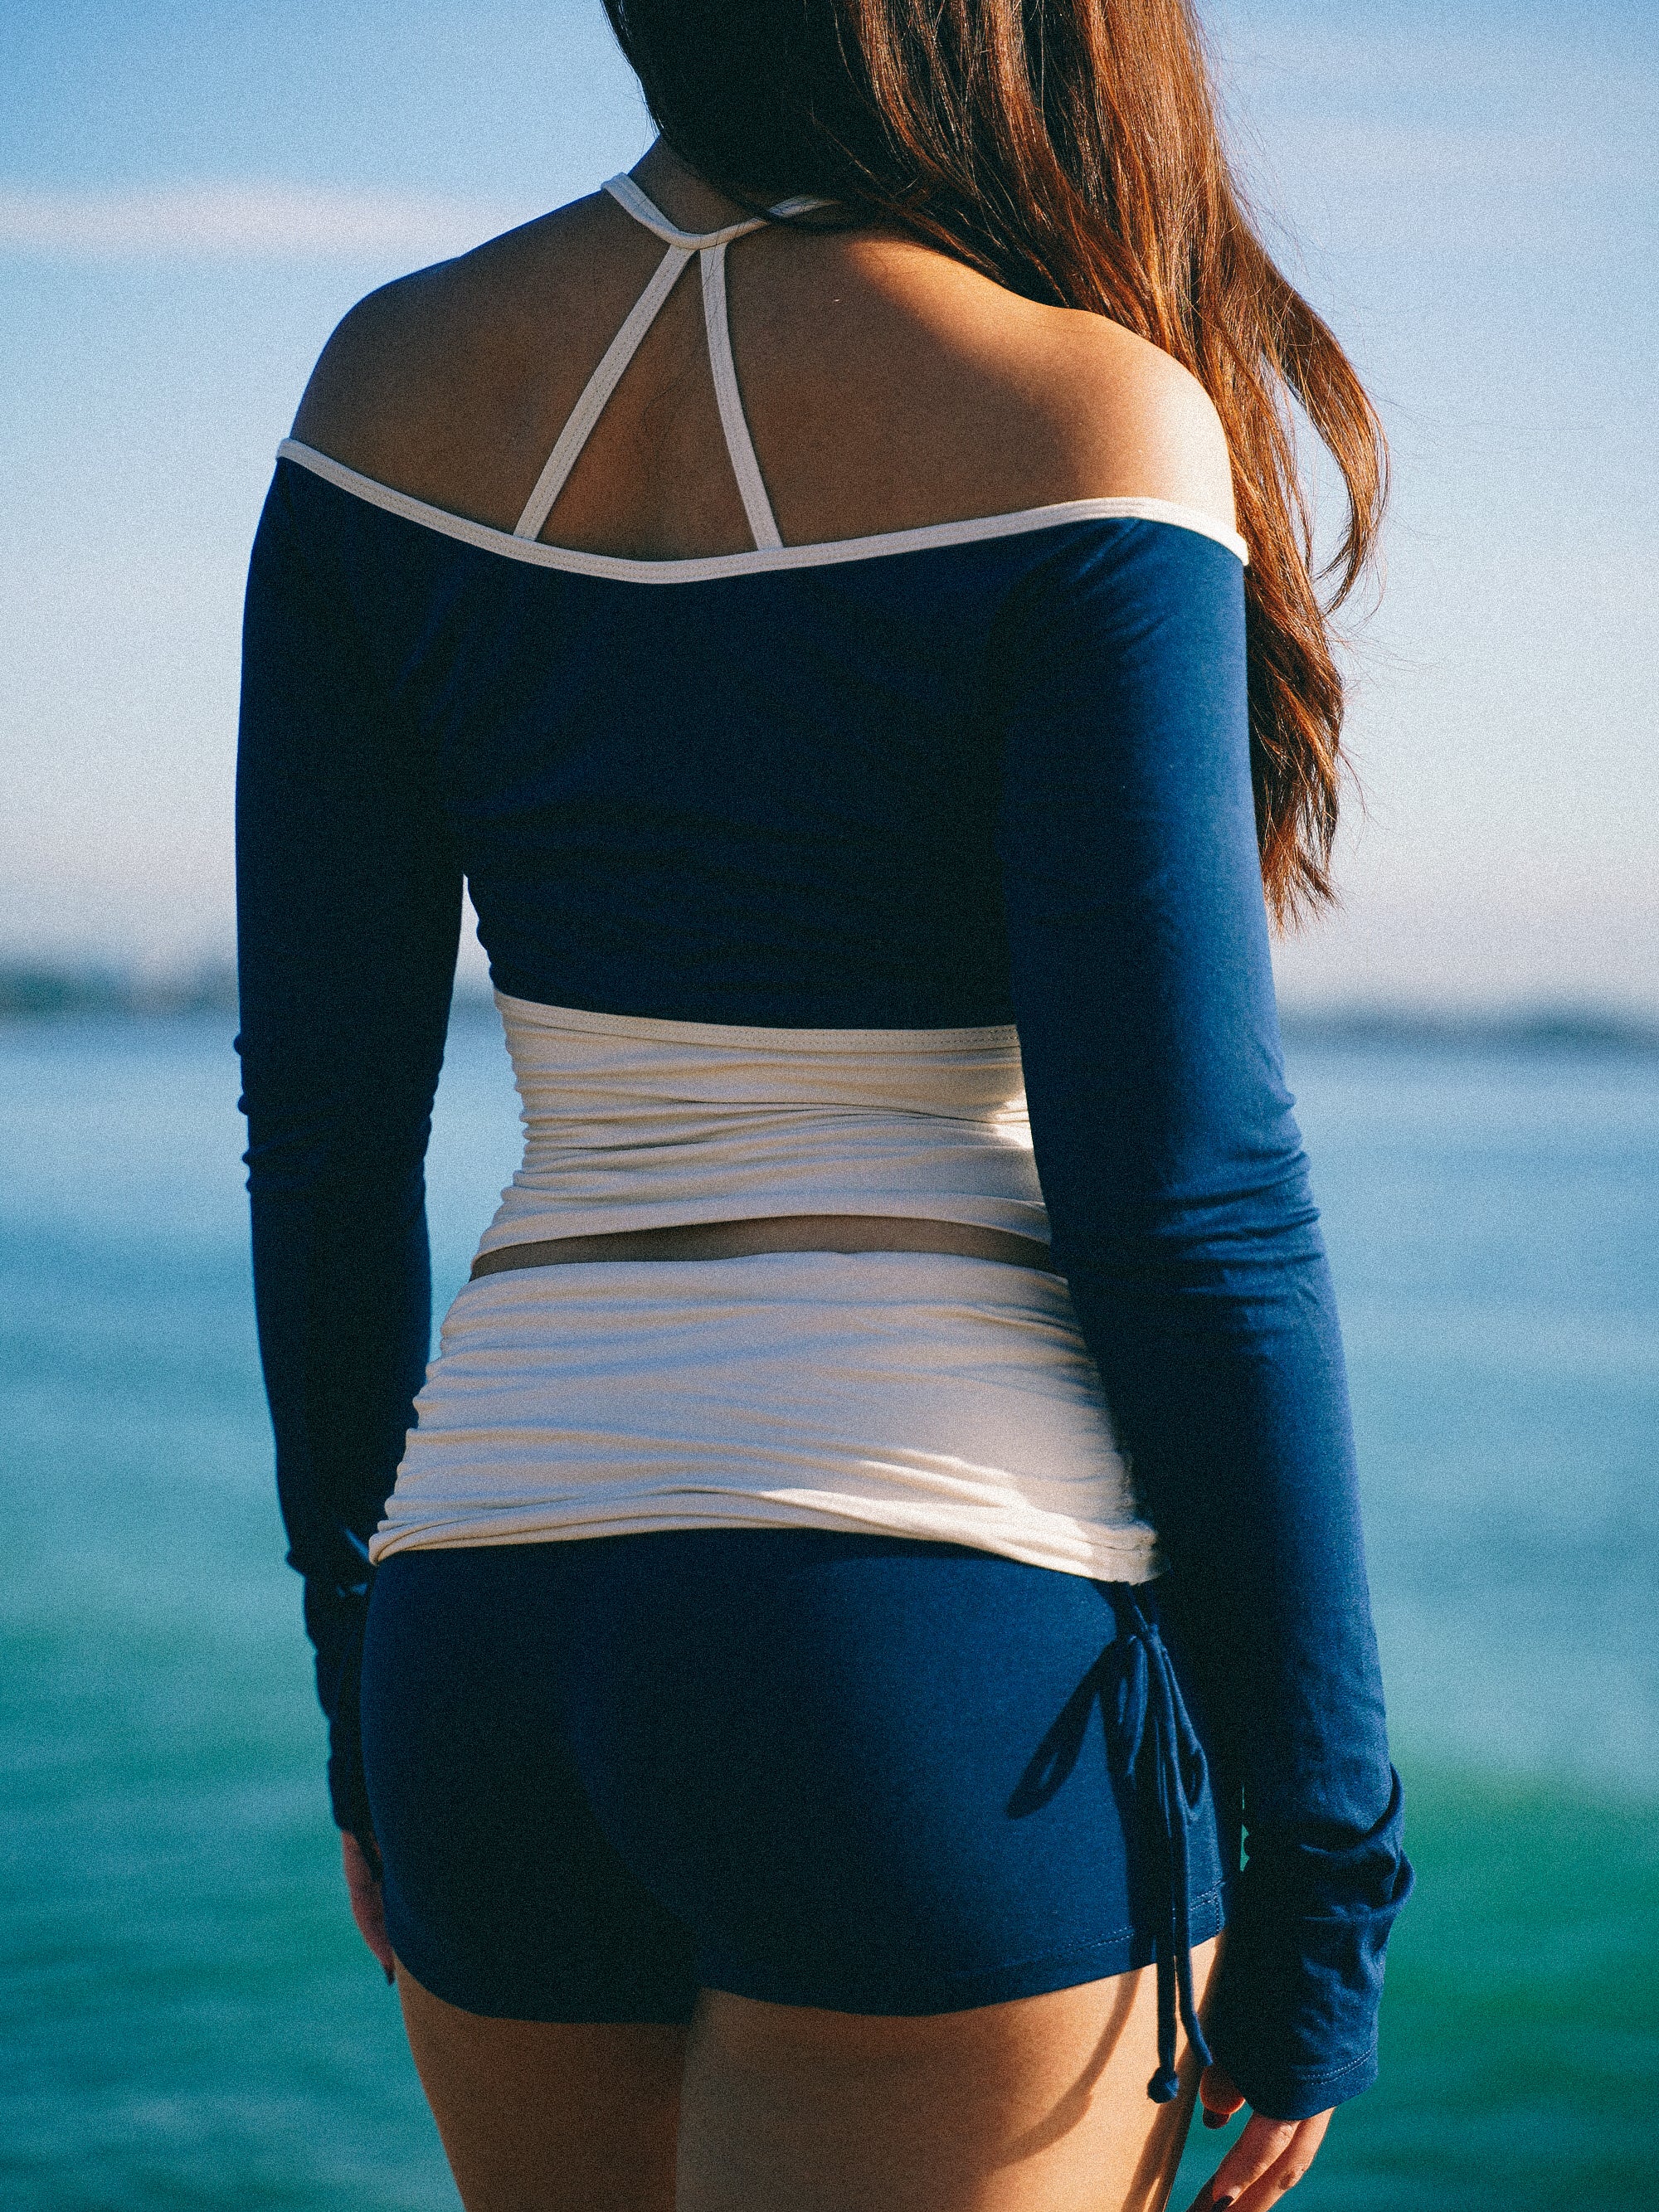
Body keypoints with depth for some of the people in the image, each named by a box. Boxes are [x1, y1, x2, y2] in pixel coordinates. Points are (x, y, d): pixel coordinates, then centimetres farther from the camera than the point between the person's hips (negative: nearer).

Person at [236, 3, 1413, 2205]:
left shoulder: (395, 387, 6)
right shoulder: (1077, 417, -9)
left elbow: (320, 1118, 9)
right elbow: (1181, 1191, -11)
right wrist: (1328, 1853, -2)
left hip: (496, 1625, 6)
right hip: (953, 1631, -5)